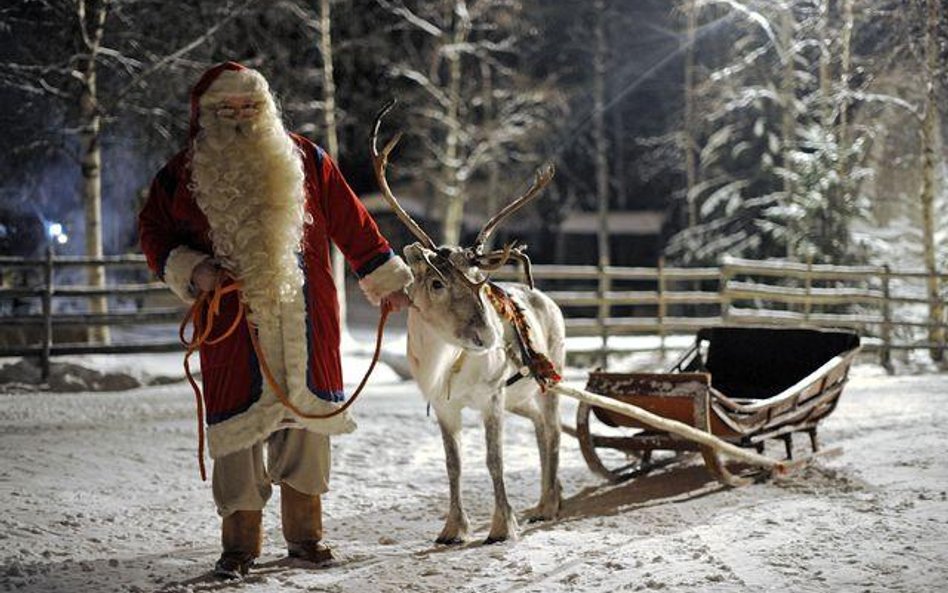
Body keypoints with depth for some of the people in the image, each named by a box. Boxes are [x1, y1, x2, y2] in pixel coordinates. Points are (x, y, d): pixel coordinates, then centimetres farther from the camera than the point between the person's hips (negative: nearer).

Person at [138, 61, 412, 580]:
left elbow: (351, 225, 13)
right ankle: (240, 542, 9)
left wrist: (388, 282, 15)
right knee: (239, 425, -2)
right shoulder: (184, 174, 4)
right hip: (234, 327, -1)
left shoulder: (304, 160, 7)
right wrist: (191, 270, -7)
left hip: (305, 326, 1)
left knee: (305, 420, 5)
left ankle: (304, 533, 17)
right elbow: (155, 234, 12)